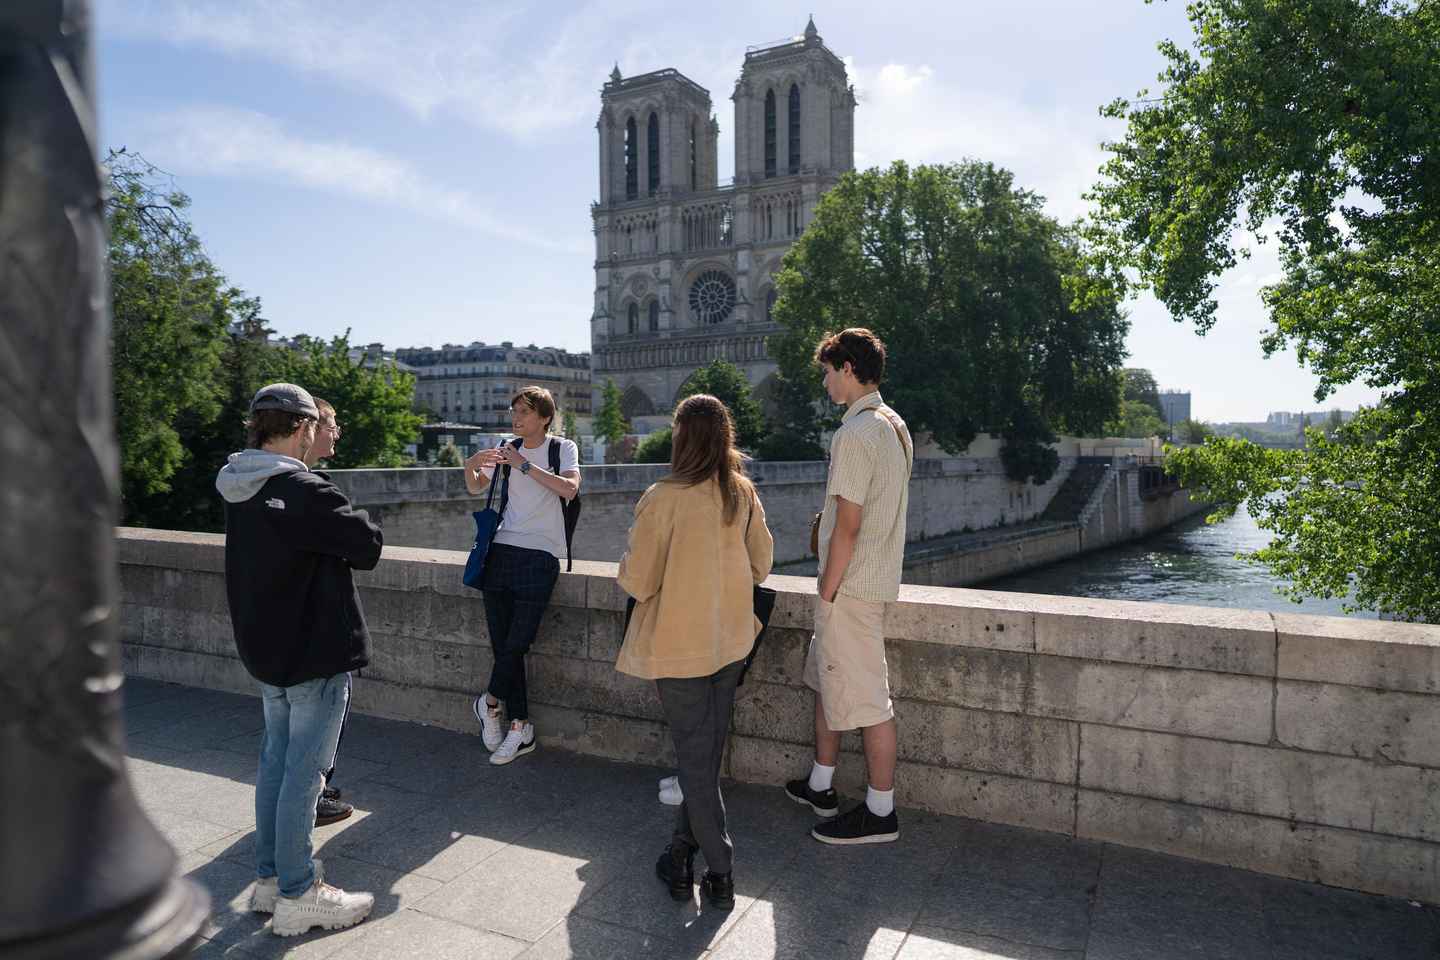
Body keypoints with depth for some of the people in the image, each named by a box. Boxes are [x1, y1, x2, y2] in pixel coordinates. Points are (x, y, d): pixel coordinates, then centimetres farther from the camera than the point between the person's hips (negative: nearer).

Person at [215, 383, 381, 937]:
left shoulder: (240, 491, 6)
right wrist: (354, 520, -1)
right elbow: (368, 546, -19)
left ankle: (269, 877, 31)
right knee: (304, 771, 2)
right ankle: (297, 895, 14)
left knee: (276, 759, 19)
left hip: (265, 648, 9)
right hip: (315, 652, -9)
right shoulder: (305, 491, -23)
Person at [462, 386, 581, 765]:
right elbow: (476, 488, 16)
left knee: (517, 641, -6)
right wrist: (470, 466, -6)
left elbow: (569, 489, -18)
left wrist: (524, 465, -20)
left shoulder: (563, 447, 0)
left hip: (539, 555, -4)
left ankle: (489, 702, 23)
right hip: (502, 549, 5)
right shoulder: (508, 448, 13)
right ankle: (520, 728, 14)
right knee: (502, 644, 3)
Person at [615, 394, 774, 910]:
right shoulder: (743, 493, -4)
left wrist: (627, 563, 7)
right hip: (731, 640, 5)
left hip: (679, 645, -5)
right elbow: (761, 565, 6)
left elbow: (637, 583, -14)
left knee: (695, 757, 7)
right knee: (707, 753, 19)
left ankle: (720, 874, 14)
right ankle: (683, 853, 35)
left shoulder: (663, 499, -19)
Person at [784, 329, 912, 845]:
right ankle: (819, 786, 34)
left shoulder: (856, 432, -19)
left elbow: (848, 525, -21)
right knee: (828, 677, 20)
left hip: (851, 586, -10)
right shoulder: (894, 425, 12)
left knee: (865, 697, 0)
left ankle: (880, 813, 14)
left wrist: (827, 590, -14)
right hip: (877, 576, 10)